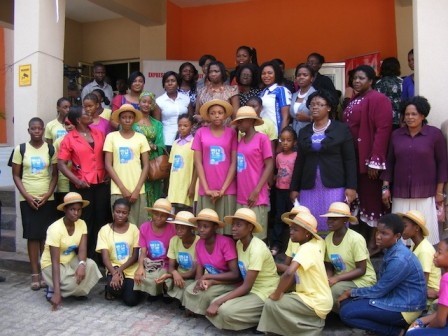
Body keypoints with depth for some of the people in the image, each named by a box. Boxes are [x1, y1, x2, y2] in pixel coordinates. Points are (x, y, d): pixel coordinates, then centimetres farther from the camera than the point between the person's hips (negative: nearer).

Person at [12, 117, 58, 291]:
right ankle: (35, 274, 6)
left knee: (46, 236, 1)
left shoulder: (51, 149, 3)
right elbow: (16, 175, 3)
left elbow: (55, 174, 5)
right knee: (32, 235, 0)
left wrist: (48, 194, -8)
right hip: (27, 199, 0)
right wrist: (26, 195, -8)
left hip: (47, 198, 0)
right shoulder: (20, 149, 2)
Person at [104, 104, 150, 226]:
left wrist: (137, 189, -6)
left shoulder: (141, 138, 5)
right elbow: (108, 165, 1)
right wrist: (122, 188, -6)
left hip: (138, 190, 1)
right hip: (118, 190, 0)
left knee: (139, 225, 1)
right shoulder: (111, 137, 3)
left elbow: (146, 166, 4)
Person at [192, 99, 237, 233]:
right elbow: (198, 162, 2)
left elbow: (234, 162, 0)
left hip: (227, 190, 0)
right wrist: (207, 189, -5)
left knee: (226, 228, 1)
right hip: (206, 191, 1)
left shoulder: (231, 133, 3)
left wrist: (223, 189, -7)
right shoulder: (201, 132, 4)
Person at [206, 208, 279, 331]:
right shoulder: (239, 243, 2)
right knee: (214, 304, -8)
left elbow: (247, 286, -24)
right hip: (250, 289, 8)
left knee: (226, 311, -25)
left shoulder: (257, 248, -24)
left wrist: (218, 302, -25)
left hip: (265, 293, -8)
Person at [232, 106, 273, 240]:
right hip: (240, 197, 6)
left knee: (257, 236, 0)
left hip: (257, 198, -6)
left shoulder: (262, 138, -4)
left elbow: (269, 166, -8)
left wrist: (256, 191, -13)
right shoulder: (240, 141, 14)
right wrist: (237, 191, 5)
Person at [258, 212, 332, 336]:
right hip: (319, 298, 9)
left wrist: (276, 294, -21)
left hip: (316, 302, -9)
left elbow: (289, 273, -36)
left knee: (271, 303, -12)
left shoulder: (307, 249, -22)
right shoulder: (315, 243, 3)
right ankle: (313, 321, 15)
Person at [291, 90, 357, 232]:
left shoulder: (342, 129, 3)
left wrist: (351, 186, -10)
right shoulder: (304, 132, 14)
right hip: (309, 188, 4)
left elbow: (350, 160, -2)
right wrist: (294, 188, 10)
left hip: (335, 187, -3)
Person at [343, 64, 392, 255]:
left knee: (371, 197, 0)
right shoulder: (353, 101, 17)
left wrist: (375, 161, -21)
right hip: (353, 159, 8)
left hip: (368, 159, -8)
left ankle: (373, 243, 10)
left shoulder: (378, 99, -8)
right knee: (359, 197, 11)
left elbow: (383, 130, -16)